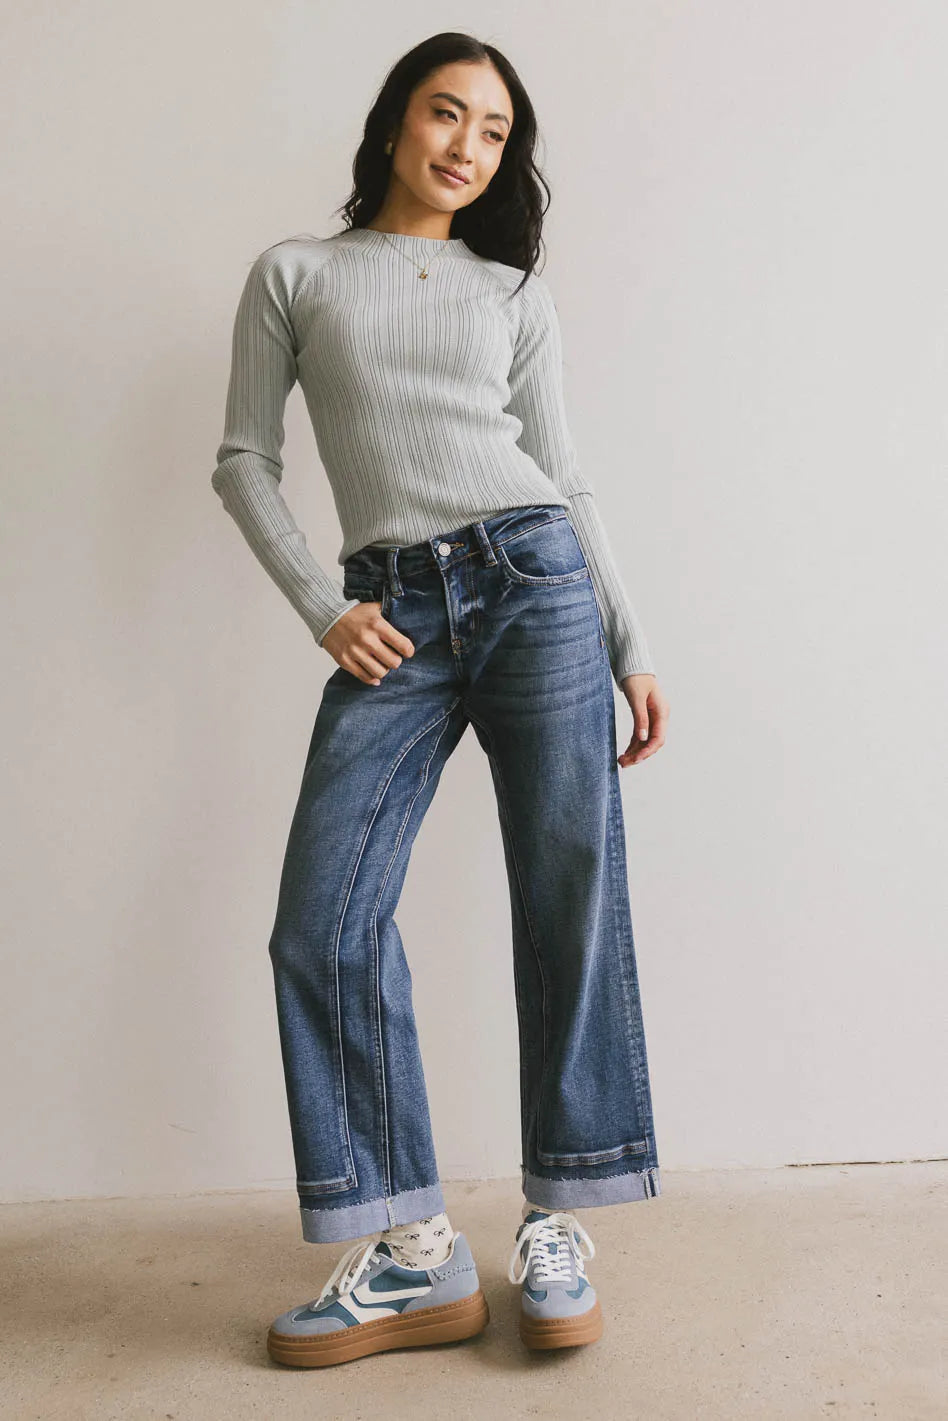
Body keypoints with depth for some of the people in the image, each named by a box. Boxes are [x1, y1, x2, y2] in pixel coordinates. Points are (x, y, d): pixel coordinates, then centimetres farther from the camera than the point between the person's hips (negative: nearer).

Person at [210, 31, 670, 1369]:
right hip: (392, 616, 0)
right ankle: (416, 1254, 2)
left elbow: (564, 480, 14)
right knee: (324, 925, -9)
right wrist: (322, 608, -2)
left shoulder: (515, 292, 16)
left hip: (533, 581, 1)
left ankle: (557, 1226, 10)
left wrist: (632, 649, 8)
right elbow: (244, 460, 11)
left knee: (570, 904, -4)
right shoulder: (296, 273, 14)